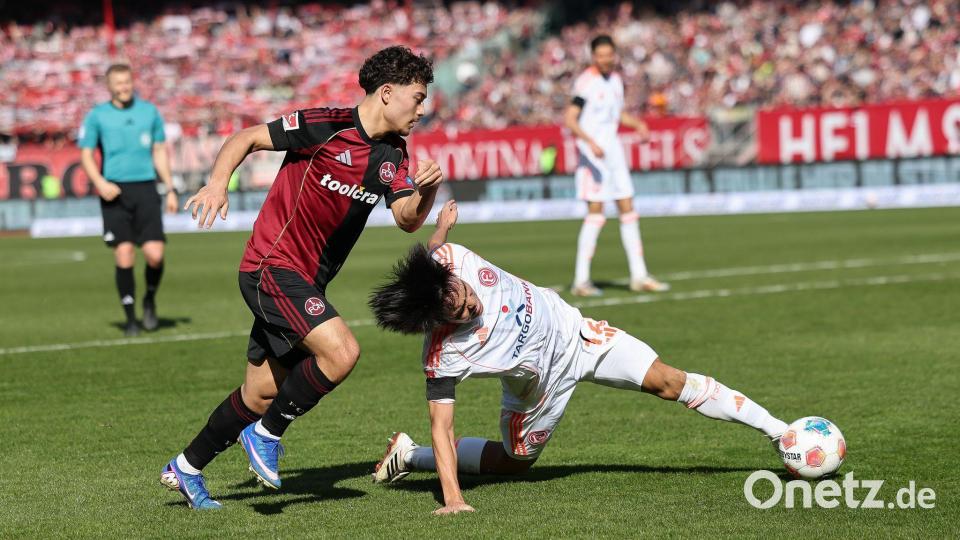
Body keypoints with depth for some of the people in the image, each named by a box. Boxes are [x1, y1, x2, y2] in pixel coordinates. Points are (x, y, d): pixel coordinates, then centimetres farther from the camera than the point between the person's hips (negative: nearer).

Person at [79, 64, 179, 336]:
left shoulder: (149, 111, 10)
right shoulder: (97, 116, 4)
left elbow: (159, 152, 17)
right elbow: (86, 155, 5)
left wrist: (170, 189, 11)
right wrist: (100, 183, -13)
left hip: (145, 190, 1)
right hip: (115, 192, -1)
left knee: (155, 254, -11)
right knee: (124, 257, -7)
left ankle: (150, 300, 19)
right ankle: (130, 317, 6)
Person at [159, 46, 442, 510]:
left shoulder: (392, 155, 6)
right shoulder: (325, 125, -15)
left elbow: (407, 219, -2)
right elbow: (249, 137, -8)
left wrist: (426, 189, -22)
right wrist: (218, 182, -23)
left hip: (306, 281, 8)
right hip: (272, 267, -8)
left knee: (263, 393, 13)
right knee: (341, 352, -25)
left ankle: (186, 469, 29)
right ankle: (267, 433, -6)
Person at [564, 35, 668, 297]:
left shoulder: (616, 80, 11)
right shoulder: (586, 81, -12)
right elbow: (569, 119, -16)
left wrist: (637, 123, 6)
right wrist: (591, 142, -27)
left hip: (614, 150, 8)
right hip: (592, 152, -8)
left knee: (628, 211, 7)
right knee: (595, 213, -10)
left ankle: (639, 276, 13)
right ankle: (581, 280, -6)